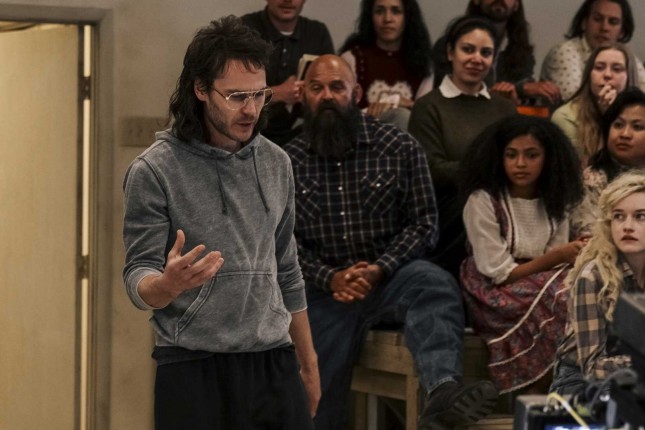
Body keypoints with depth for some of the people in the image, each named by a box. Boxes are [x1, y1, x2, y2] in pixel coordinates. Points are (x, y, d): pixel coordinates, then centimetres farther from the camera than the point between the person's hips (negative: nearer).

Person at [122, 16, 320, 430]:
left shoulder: (277, 164, 8)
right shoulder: (154, 171, -8)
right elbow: (138, 279, -10)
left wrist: (308, 363, 18)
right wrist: (169, 283, -33)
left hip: (274, 365, 4)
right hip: (193, 369, -4)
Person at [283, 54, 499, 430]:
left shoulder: (399, 146, 0)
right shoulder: (289, 161, 4)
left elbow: (425, 223, -2)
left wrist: (380, 269, -18)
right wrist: (329, 279, -15)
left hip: (391, 275, -2)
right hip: (326, 290, 2)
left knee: (436, 284, -36)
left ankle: (443, 393, -60)